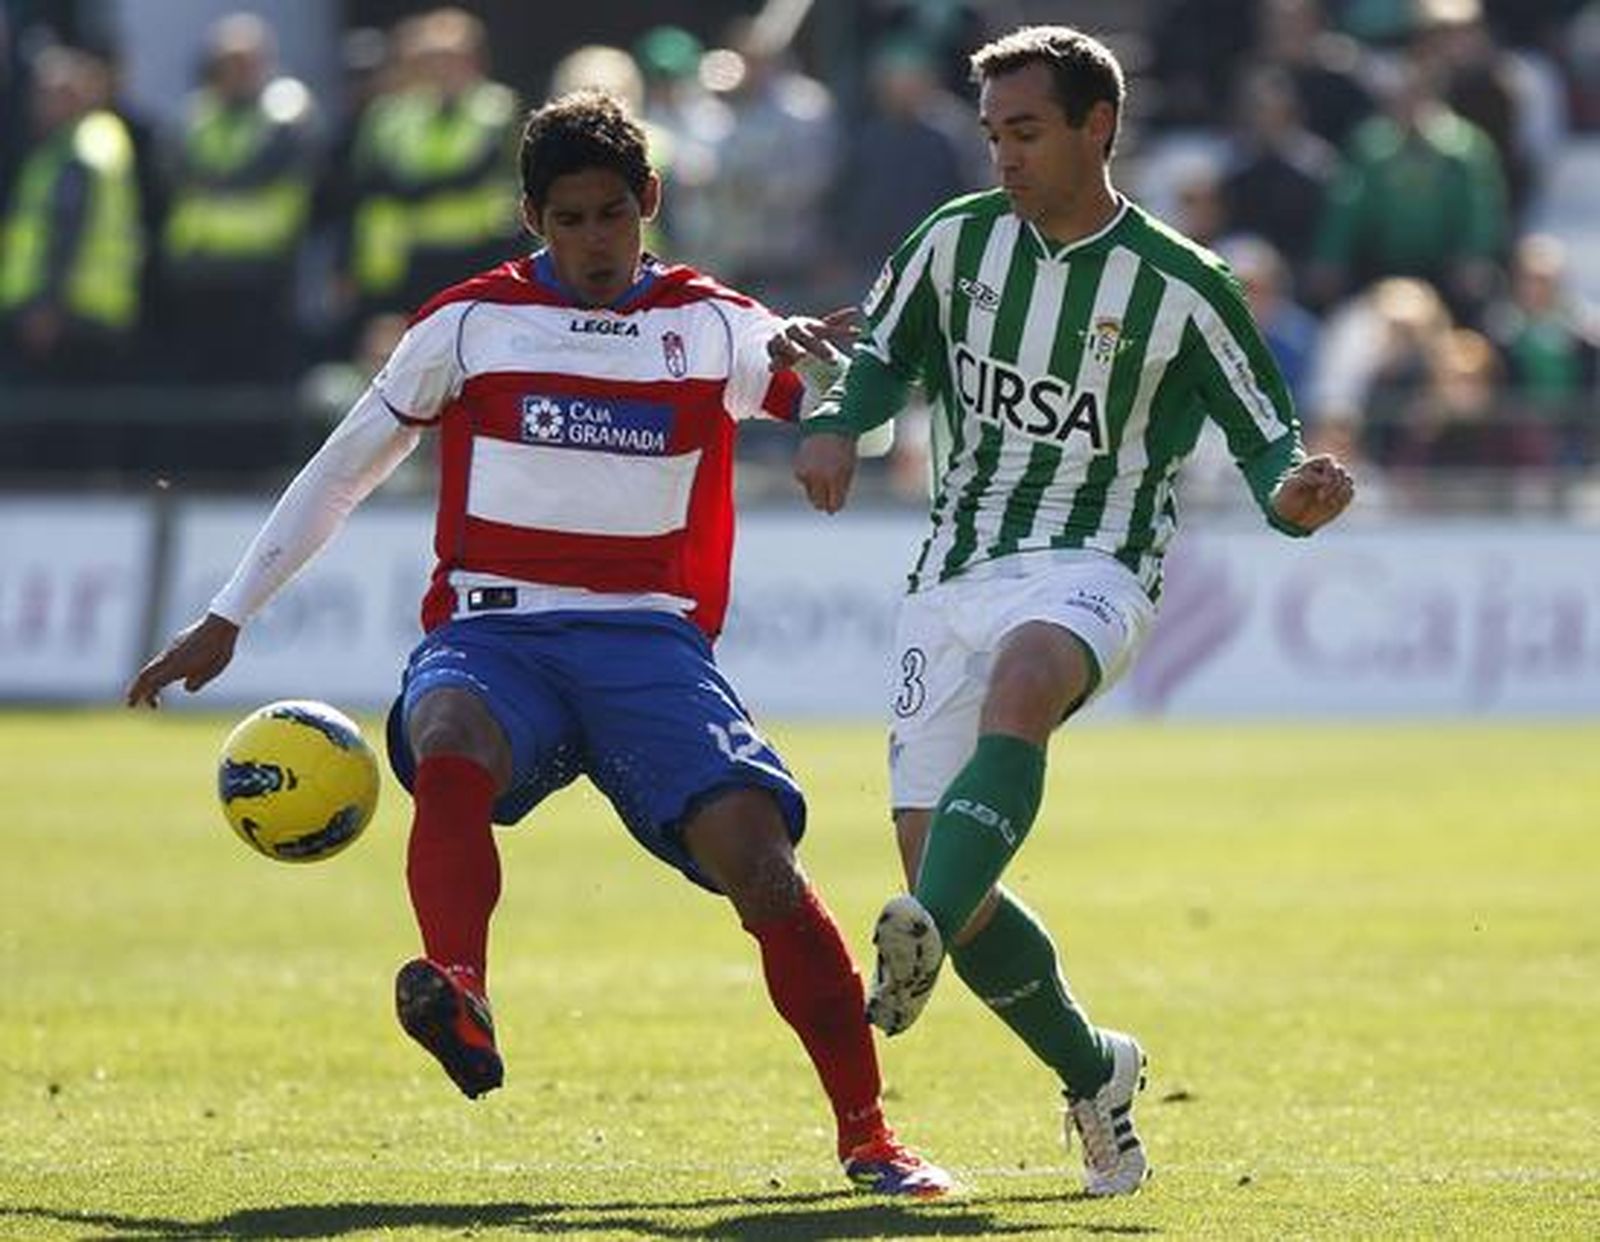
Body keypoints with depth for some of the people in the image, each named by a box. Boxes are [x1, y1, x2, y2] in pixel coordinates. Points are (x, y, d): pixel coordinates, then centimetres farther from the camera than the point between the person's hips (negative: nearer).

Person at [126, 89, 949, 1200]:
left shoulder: (715, 327, 8)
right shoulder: (471, 323, 9)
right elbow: (343, 470, 17)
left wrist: (804, 354, -28)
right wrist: (226, 620, 17)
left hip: (649, 639, 0)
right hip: (492, 631, 0)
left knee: (754, 849, -21)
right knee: (450, 748, -36)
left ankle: (867, 1136, -13)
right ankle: (460, 999, -56)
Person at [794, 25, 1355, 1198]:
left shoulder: (1181, 288, -4)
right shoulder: (958, 239, 7)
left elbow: (1267, 444, 0)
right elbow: (879, 355, 20)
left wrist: (1298, 491, -24)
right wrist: (835, 425, -2)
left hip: (1090, 571, -5)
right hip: (955, 573, 5)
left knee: (1018, 686, -40)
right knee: (933, 859, -4)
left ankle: (923, 941, -60)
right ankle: (1094, 1071, 18)